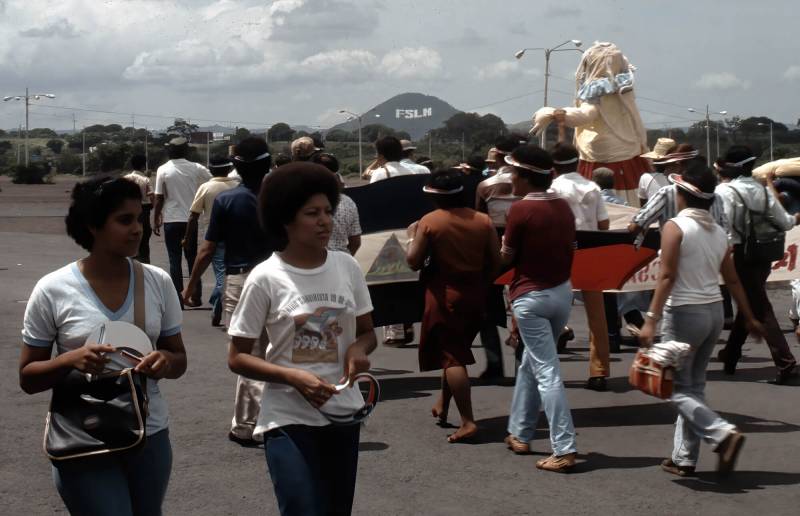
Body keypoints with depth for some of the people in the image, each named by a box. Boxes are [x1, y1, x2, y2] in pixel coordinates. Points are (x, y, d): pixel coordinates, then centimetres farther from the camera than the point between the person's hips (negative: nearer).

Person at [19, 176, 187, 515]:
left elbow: (180, 360, 7)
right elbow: (28, 377, -3)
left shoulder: (158, 283, -2)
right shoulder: (52, 290, -10)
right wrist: (69, 361, -23)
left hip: (149, 437, 4)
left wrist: (165, 361, -16)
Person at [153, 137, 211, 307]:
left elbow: (159, 198, -6)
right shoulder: (195, 168, -3)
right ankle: (196, 297, 15)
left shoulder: (163, 170, -6)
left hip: (172, 221, -2)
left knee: (175, 260, 3)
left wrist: (156, 220, 3)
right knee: (192, 258, 13)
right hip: (191, 219, 2)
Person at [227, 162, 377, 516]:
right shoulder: (266, 278, -11)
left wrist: (358, 348, -12)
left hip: (344, 414, 5)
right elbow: (237, 358, -7)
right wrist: (293, 376, -22)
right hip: (290, 420, -4)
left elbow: (367, 332, 12)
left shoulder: (347, 267, 0)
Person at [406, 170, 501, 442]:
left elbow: (414, 262, -7)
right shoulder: (483, 220, 1)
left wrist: (412, 236, 9)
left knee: (452, 357, -2)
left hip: (444, 296, -5)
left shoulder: (428, 222, -10)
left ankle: (468, 421, -8)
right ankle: (442, 405, 32)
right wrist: (482, 286, 15)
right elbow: (495, 262, 1)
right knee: (457, 350, 21)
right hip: (475, 296, 5)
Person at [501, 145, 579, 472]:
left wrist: (503, 243, 13)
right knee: (530, 364, 21)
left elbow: (507, 257, -6)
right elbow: (571, 249, 11)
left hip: (531, 297, -7)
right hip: (562, 292, 7)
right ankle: (520, 434, 29)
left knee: (546, 372, -7)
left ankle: (565, 449, -10)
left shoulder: (521, 209, -14)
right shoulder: (563, 206, 5)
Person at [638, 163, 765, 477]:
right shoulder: (718, 233, 8)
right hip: (714, 312, 7)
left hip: (683, 313, -7)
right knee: (694, 385, 14)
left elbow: (667, 276, -20)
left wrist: (651, 319, -22)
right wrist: (748, 318, 23)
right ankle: (684, 458, 17)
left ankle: (724, 434, -17)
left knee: (678, 388, 2)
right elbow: (732, 280, 13)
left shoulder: (675, 226, -12)